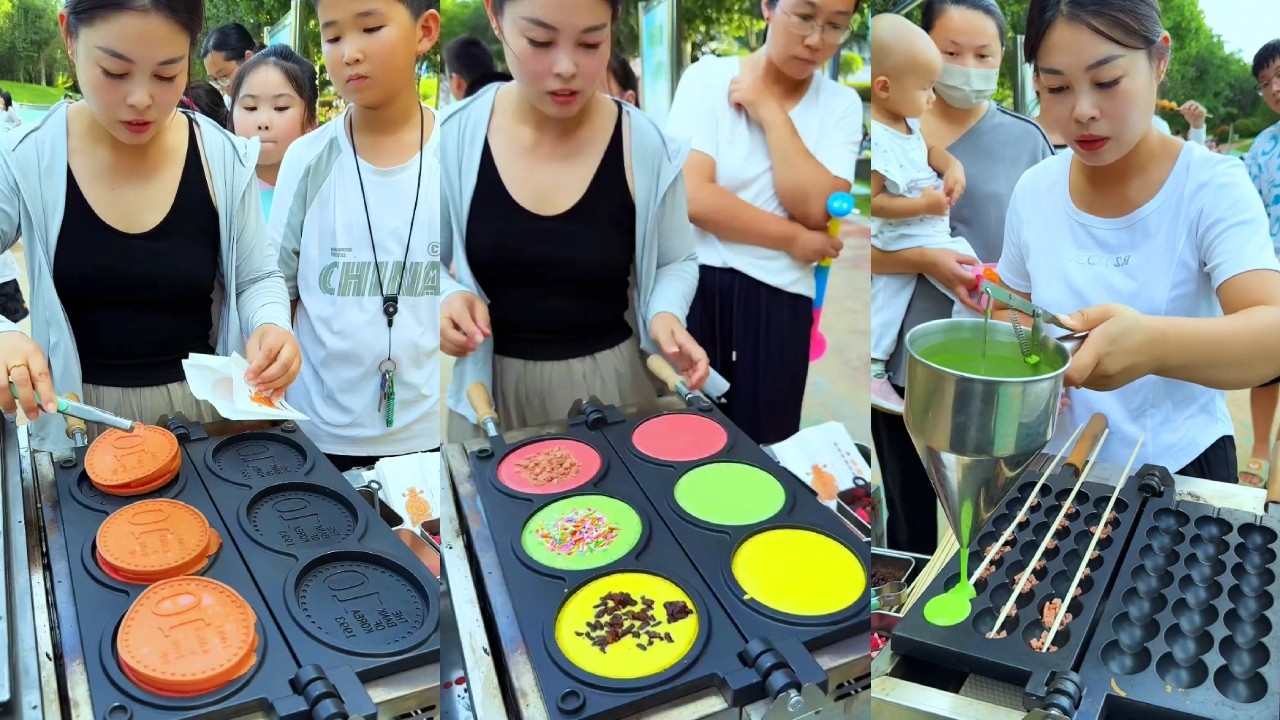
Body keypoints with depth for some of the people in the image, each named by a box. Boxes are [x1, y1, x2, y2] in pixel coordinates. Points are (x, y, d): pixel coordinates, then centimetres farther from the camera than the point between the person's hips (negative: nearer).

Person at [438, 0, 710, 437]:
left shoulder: (646, 147, -12)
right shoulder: (451, 137, -10)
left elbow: (674, 263, 3)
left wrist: (665, 313, -17)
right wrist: (448, 297, -17)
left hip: (611, 380, 0)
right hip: (494, 386, 1)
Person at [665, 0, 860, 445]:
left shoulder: (842, 105, 3)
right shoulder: (708, 77, -4)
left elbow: (816, 208, -11)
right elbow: (692, 196, -16)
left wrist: (770, 112, -10)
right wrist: (794, 239, -10)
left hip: (777, 300, 2)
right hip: (692, 286, -1)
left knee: (760, 450, 10)